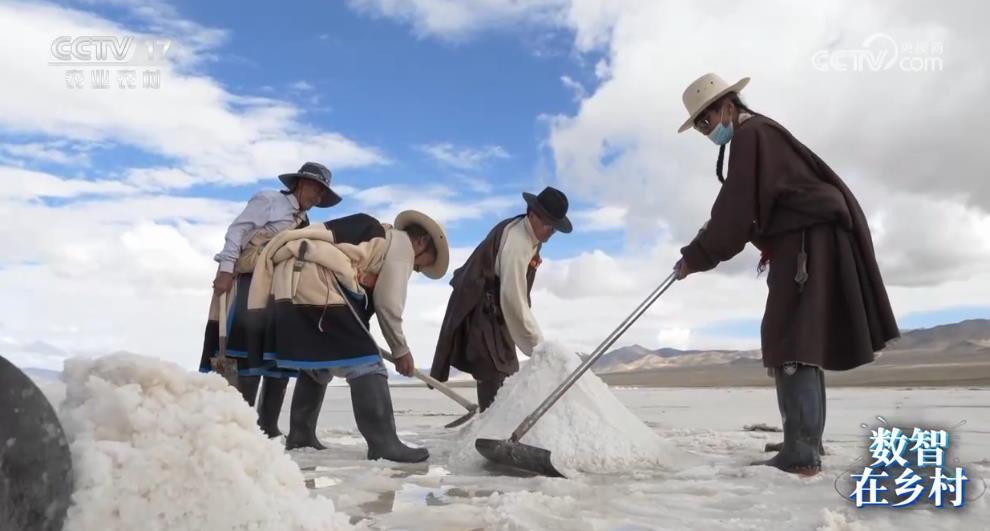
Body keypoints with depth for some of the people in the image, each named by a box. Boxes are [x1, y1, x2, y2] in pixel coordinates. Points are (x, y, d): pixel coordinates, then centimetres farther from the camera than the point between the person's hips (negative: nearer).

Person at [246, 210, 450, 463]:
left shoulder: (373, 235, 34)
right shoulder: (401, 242, 9)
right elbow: (387, 302, 2)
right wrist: (400, 350, 11)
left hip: (289, 278, 10)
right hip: (318, 285, -10)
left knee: (315, 362, 23)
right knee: (364, 361, -7)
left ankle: (300, 435, 29)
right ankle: (384, 443, -9)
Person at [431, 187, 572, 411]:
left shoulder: (529, 236, 8)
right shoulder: (516, 241, -22)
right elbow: (513, 299, -28)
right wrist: (538, 346, -25)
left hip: (494, 312, 11)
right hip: (480, 312, -11)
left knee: (509, 378, 13)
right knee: (495, 379, -13)